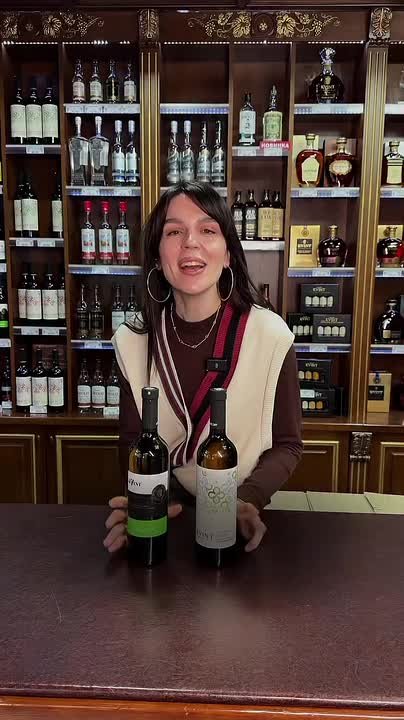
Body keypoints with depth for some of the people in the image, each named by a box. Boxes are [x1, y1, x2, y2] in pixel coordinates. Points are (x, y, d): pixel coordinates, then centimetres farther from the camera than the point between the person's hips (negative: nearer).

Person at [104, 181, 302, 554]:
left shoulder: (271, 335, -11)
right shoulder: (134, 340, -5)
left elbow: (287, 443, -2)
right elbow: (132, 440, 4)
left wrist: (249, 498, -18)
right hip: (163, 518, 1)